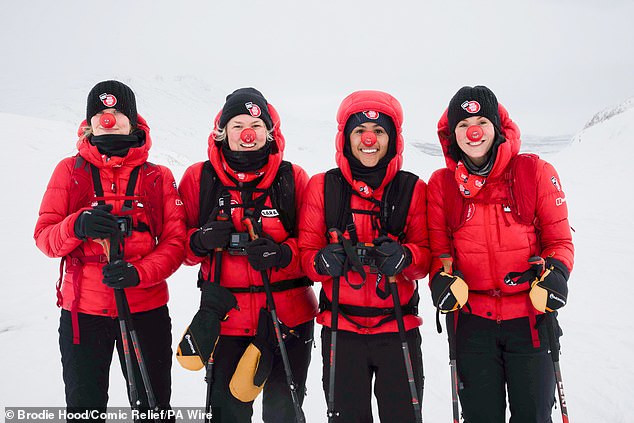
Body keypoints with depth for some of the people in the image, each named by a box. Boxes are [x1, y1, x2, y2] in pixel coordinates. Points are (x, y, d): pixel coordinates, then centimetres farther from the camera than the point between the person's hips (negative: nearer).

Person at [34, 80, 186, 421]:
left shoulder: (159, 177, 3)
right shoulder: (70, 170, 4)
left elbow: (175, 242, -2)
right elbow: (44, 237, 0)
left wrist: (138, 272, -19)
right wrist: (78, 226, -21)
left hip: (147, 309, 0)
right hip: (82, 311, 0)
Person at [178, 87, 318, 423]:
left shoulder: (293, 178, 0)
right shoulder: (199, 178, 1)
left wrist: (283, 253, -18)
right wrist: (200, 241, -16)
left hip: (287, 316, 0)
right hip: (225, 317, 1)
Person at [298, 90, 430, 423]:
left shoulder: (413, 189, 2)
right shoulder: (323, 187, 1)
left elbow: (427, 254, 3)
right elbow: (306, 251, 2)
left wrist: (405, 257, -19)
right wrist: (323, 261, -19)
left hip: (398, 326, 0)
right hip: (341, 328, 0)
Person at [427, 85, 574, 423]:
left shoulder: (534, 172, -2)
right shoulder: (441, 183, 2)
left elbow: (559, 239, 2)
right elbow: (437, 247, 6)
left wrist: (552, 275, -15)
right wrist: (443, 279, -13)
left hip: (531, 314, -1)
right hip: (471, 318, 1)